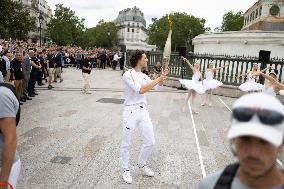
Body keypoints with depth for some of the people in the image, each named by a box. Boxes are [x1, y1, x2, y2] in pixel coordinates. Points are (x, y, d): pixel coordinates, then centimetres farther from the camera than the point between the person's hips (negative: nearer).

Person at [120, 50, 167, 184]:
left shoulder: (144, 76, 13)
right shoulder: (127, 75, -11)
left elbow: (157, 86, 13)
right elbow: (141, 90, -21)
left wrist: (162, 78, -6)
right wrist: (157, 79, -17)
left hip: (143, 111, 7)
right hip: (130, 112, -7)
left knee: (150, 141, 9)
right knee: (126, 144, 5)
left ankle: (142, 165, 32)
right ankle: (126, 170, 24)